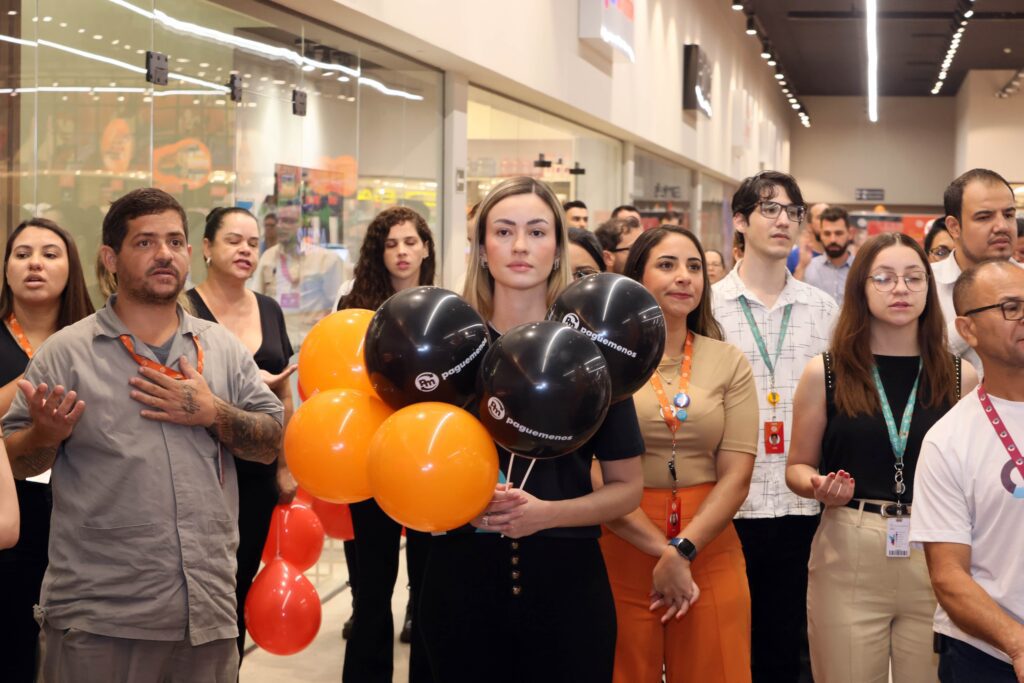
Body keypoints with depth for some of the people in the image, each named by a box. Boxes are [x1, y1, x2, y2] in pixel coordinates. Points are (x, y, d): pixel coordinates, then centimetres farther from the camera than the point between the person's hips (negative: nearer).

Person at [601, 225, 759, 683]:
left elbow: (737, 475, 0)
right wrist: (661, 550, -14)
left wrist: (682, 550, -12)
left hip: (710, 549, 2)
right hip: (621, 548, -2)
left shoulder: (729, 362, 6)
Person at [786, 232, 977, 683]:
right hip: (848, 558, -1)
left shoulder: (961, 378, 4)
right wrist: (819, 487, -13)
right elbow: (798, 467, 8)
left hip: (938, 558, 1)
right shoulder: (824, 373, 1)